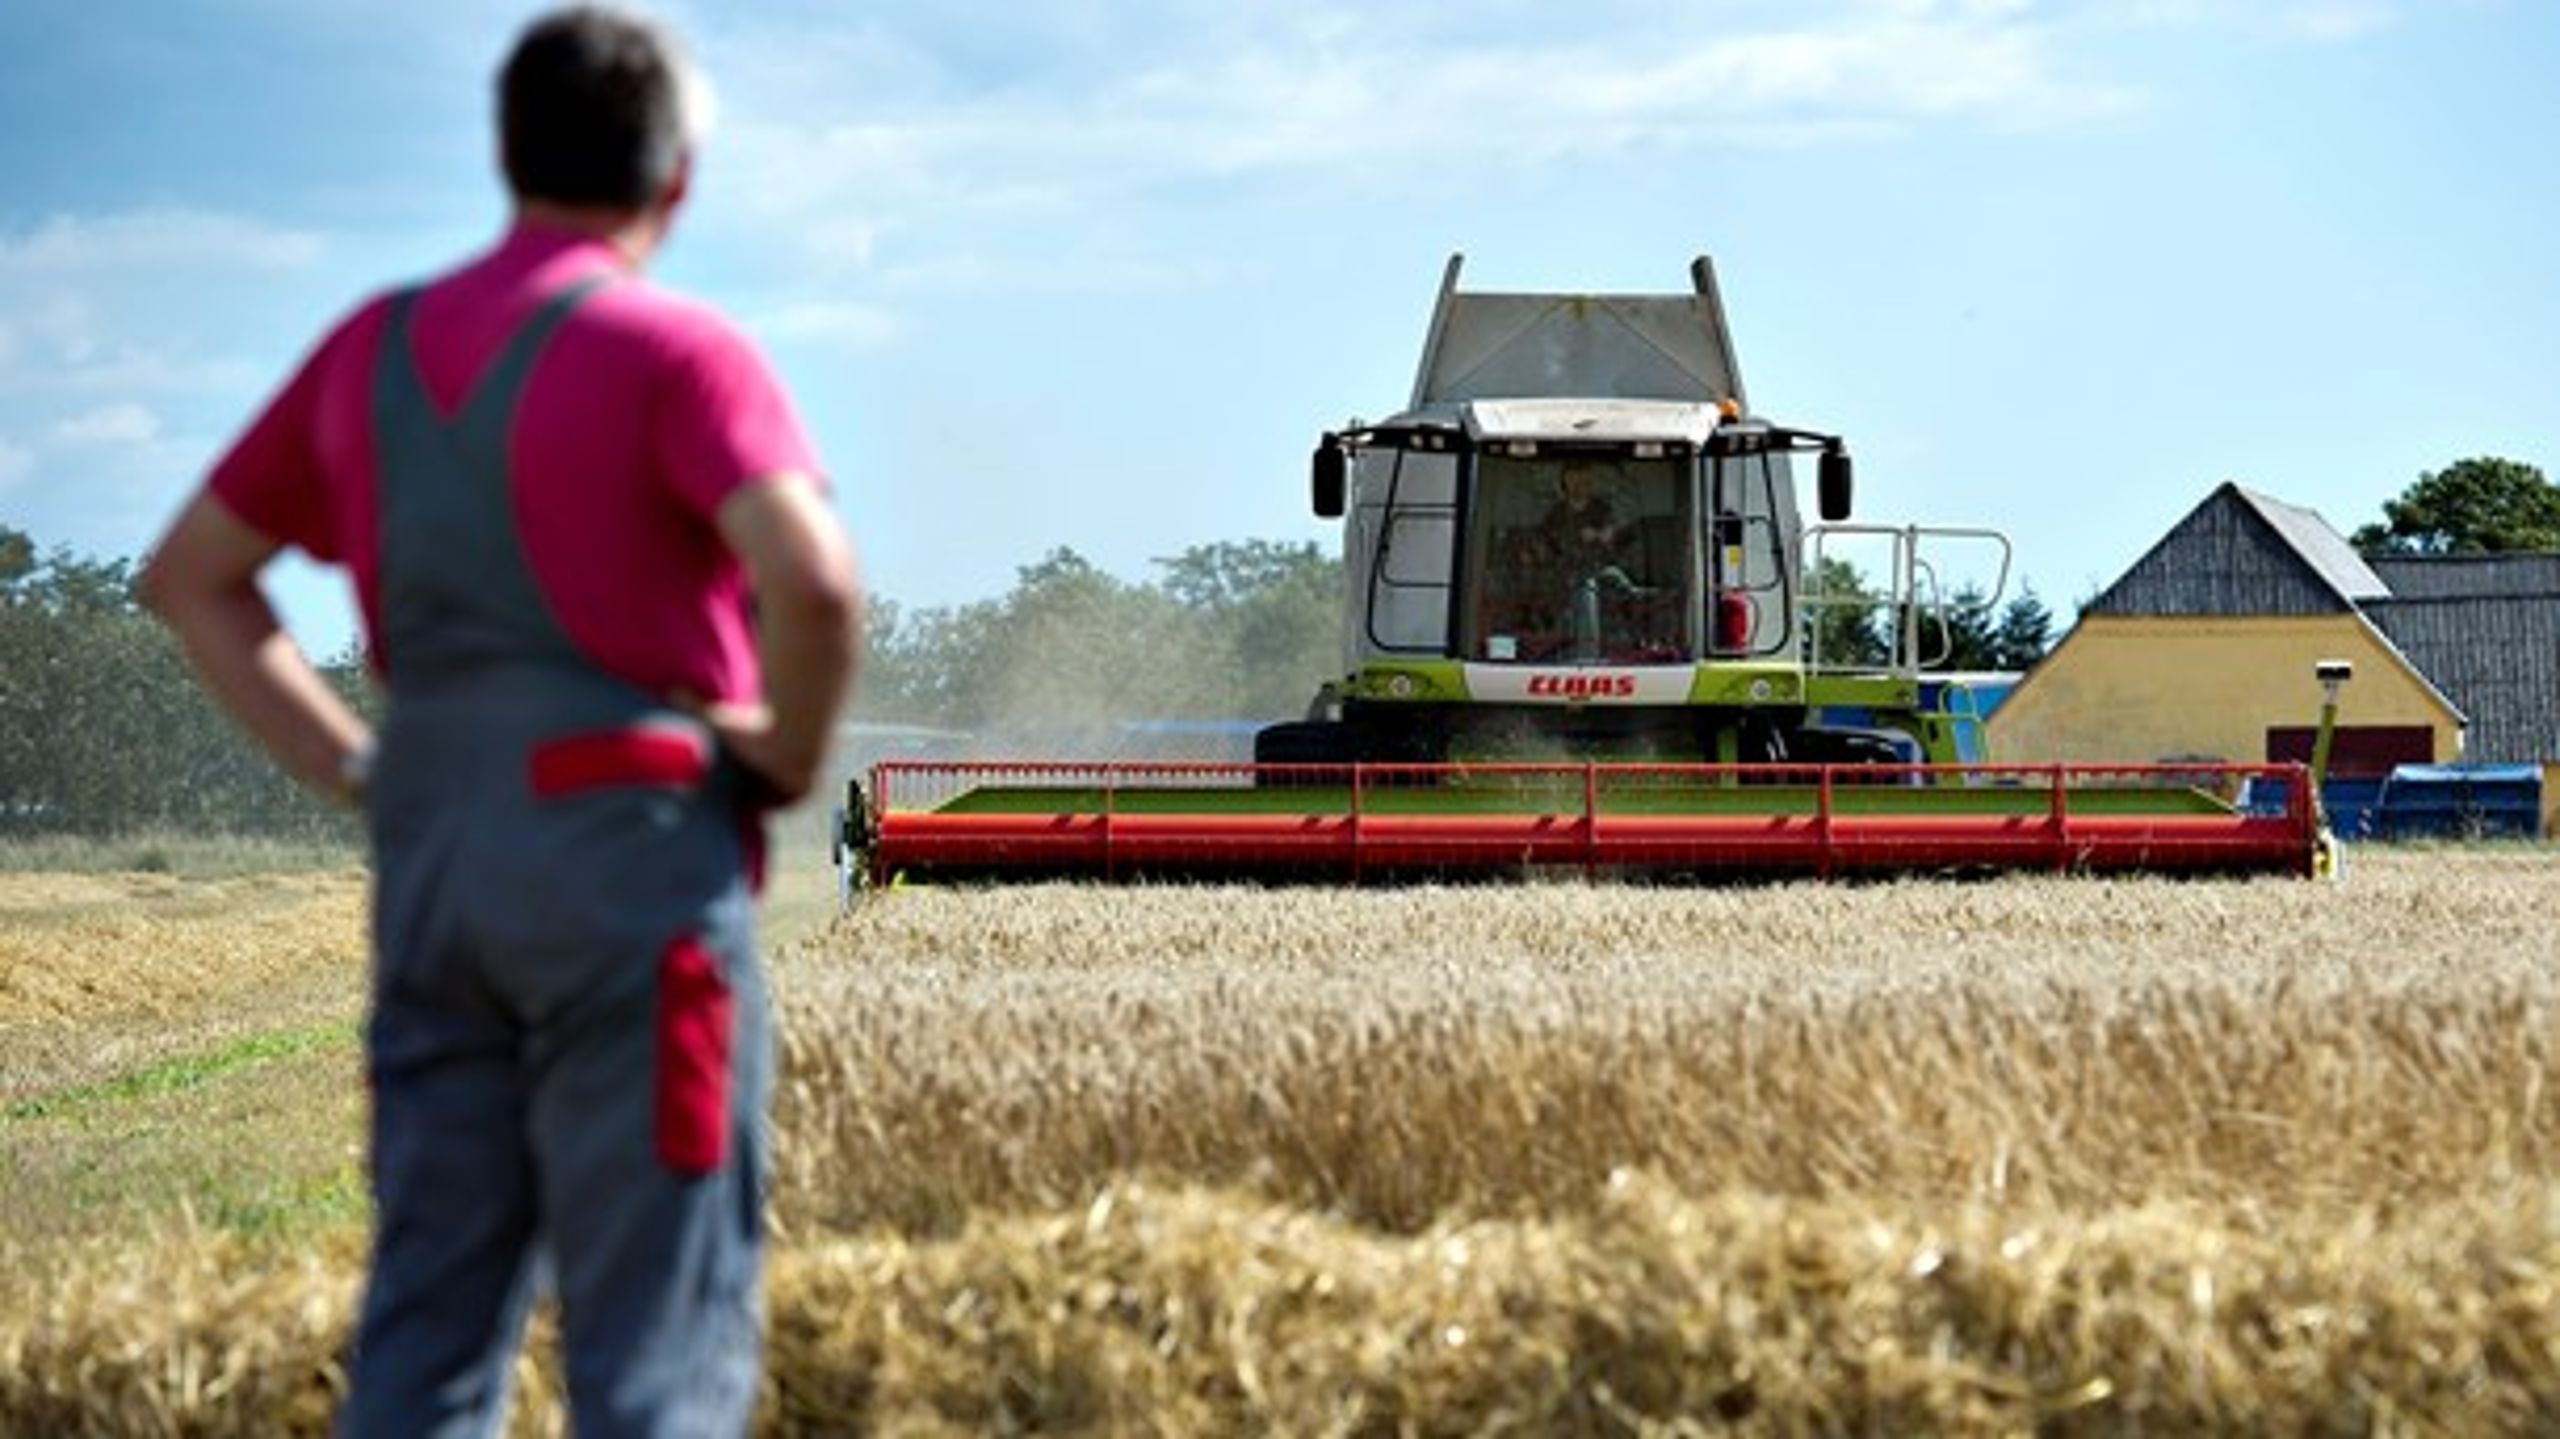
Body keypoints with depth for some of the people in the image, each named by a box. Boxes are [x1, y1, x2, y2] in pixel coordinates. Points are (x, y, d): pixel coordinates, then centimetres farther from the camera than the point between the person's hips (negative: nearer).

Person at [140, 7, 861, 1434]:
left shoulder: (376, 348, 13)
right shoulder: (676, 352, -7)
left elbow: (192, 577, 21)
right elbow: (815, 581, -23)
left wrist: (356, 767, 15)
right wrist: (789, 761, -5)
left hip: (433, 865, 6)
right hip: (635, 860, -6)